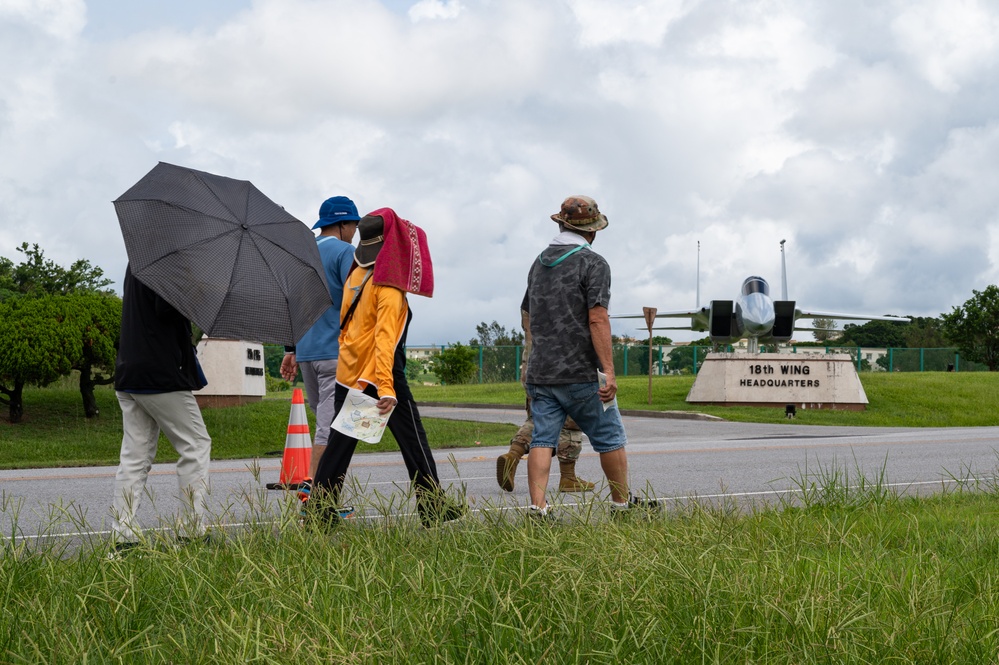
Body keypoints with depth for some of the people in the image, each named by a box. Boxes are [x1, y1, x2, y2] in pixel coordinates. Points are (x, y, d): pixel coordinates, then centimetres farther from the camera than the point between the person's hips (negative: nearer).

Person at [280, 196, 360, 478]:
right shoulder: (344, 251, -6)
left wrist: (290, 350, 20)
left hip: (305, 351, 7)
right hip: (337, 350, -7)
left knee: (322, 418, 16)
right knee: (329, 425, -8)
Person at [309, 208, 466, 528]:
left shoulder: (356, 274, 9)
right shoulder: (388, 286, -14)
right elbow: (385, 339, -22)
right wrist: (386, 388, -27)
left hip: (347, 375, 7)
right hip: (378, 375, -7)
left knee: (339, 441, 10)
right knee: (413, 441, 3)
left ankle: (319, 509, 6)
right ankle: (433, 508, 7)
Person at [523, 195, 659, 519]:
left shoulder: (538, 263, 14)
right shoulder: (593, 263, -8)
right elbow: (598, 320, -17)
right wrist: (609, 371, -19)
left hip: (540, 372, 6)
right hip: (580, 374, -6)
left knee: (542, 439, 1)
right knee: (610, 437, 9)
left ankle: (537, 505, -10)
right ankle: (622, 502, 20)